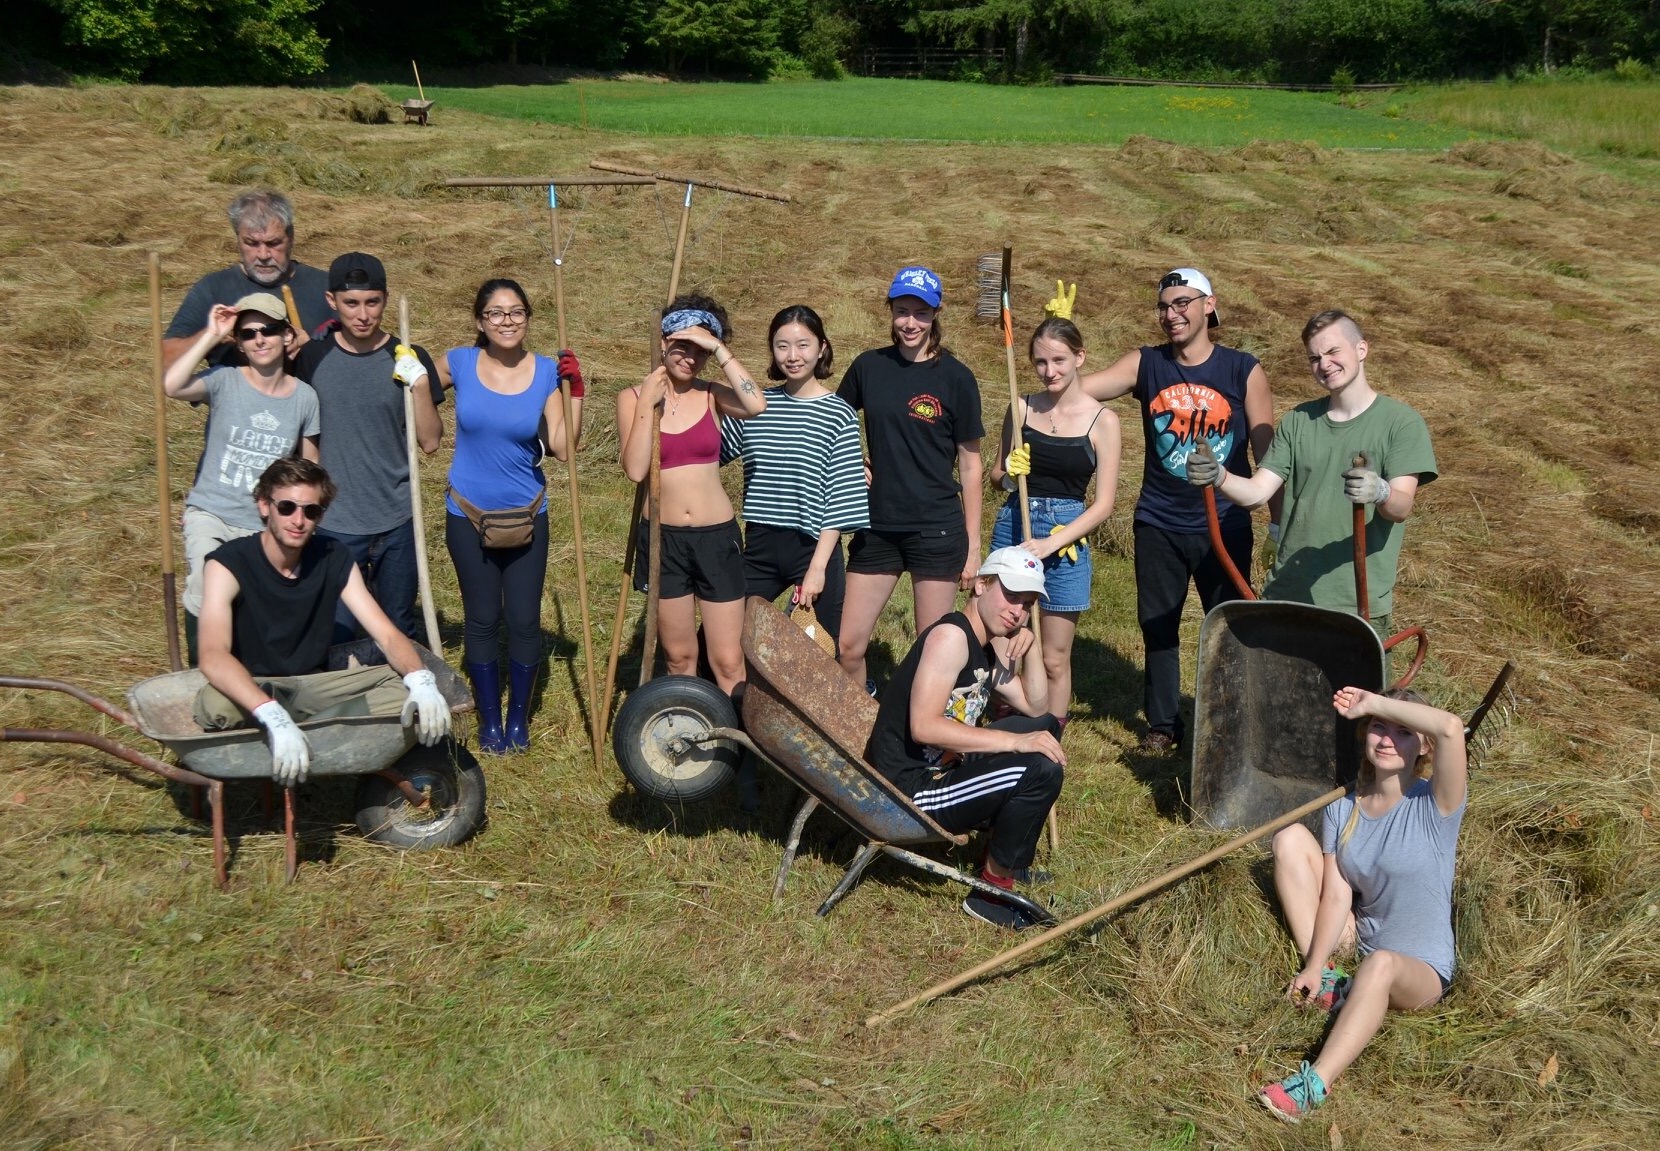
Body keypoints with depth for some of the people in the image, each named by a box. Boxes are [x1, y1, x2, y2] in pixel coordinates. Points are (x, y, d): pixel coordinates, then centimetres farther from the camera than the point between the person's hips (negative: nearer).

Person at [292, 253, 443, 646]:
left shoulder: (408, 360, -3)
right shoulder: (312, 356, -2)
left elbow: (430, 441, -4)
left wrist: (420, 385, -16)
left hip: (398, 521, 1)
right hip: (333, 524, 0)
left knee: (401, 632, 13)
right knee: (335, 635, 2)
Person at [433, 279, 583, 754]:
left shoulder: (546, 372, -7)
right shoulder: (459, 363, -7)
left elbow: (564, 448, -14)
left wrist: (575, 390, -20)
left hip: (526, 515, 0)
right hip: (468, 516, 0)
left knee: (525, 620, 5)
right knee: (482, 619, 11)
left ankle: (519, 716, 25)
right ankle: (489, 719, 26)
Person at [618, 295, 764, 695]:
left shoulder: (712, 394, 0)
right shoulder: (633, 398, -1)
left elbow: (756, 405, -24)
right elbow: (635, 469, -15)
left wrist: (718, 348, -18)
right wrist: (647, 404, -15)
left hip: (717, 537, 0)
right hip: (662, 538, 1)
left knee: (728, 663, 1)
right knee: (679, 657, 13)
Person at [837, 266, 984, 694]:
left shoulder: (955, 377, -4)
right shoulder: (868, 366, 4)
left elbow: (969, 466, -1)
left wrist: (973, 545, -2)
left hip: (936, 530, -3)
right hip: (876, 527, 3)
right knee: (848, 647, 3)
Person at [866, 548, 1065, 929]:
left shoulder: (991, 645, 11)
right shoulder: (950, 636, -19)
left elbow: (1036, 708, 16)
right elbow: (924, 727, -29)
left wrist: (1030, 650, -1)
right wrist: (1017, 742, -27)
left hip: (944, 766, 10)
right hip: (909, 787, -10)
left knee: (1046, 726, 20)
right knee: (1042, 769, -23)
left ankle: (1010, 854, 25)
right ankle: (992, 892, -6)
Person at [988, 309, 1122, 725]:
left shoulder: (1102, 420, -5)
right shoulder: (1021, 409, 3)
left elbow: (1103, 505, -6)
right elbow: (996, 475, 15)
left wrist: (1050, 543, -16)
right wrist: (1008, 472, -9)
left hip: (1066, 538, -2)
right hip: (1011, 530, 3)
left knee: (1054, 659, 5)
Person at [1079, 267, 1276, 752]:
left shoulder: (1243, 370, -3)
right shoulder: (1145, 364, 1)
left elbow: (1267, 451, -1)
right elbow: (1075, 386, -12)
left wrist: (1280, 519, -2)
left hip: (1224, 524, -2)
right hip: (1158, 524, 2)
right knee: (1158, 626, 11)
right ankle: (1163, 725, 26)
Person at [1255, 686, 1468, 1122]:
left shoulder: (1435, 807, -14)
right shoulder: (1342, 809, 0)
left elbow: (1451, 728, -33)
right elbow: (1337, 894, -6)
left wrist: (1372, 702, -25)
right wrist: (1314, 967, -15)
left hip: (1419, 971, -5)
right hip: (1355, 949, 5)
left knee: (1380, 964, -43)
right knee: (1291, 838, -6)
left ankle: (1314, 1085, -45)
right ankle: (1325, 981, -8)